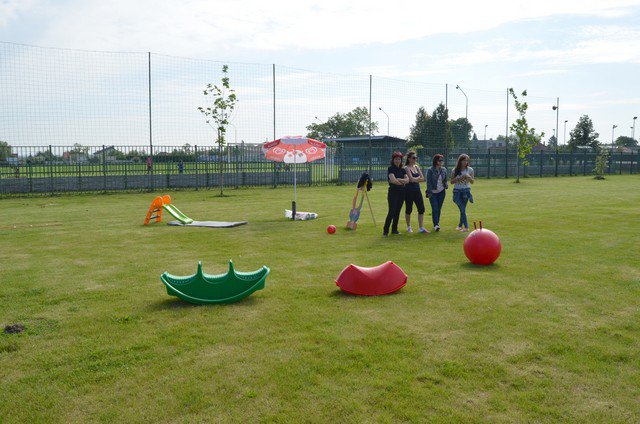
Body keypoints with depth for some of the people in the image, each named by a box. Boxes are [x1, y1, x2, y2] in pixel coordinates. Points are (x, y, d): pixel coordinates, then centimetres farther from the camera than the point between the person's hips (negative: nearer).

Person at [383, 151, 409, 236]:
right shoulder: (390, 169, -5)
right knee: (391, 212, -10)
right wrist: (402, 182, -6)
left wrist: (398, 180, -16)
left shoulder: (402, 170, 13)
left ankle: (394, 229, 17)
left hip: (401, 192, 6)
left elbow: (407, 180, -2)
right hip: (393, 192, -6)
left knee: (397, 212, 8)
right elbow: (393, 180, -19)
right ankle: (385, 230, -4)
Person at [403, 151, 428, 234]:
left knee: (421, 209, -1)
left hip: (417, 190, 6)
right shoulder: (406, 168, -9)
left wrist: (415, 179, -11)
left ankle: (421, 228, 1)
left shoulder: (417, 167, 11)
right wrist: (418, 177, -4)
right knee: (409, 209, 4)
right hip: (409, 190, -6)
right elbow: (411, 179, -20)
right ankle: (408, 227, 21)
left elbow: (422, 178, 4)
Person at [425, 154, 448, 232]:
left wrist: (446, 185, -1)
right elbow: (428, 182, -7)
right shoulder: (430, 170, -6)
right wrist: (429, 192, -12)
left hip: (441, 192, 4)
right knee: (435, 208, -11)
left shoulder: (444, 169, 7)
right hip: (433, 192, -4)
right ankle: (436, 225, -14)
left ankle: (436, 223, 15)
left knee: (439, 209, 6)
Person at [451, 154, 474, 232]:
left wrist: (468, 177, -16)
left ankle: (460, 225, 15)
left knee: (463, 209, -1)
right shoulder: (455, 170, 0)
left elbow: (472, 182, 4)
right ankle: (466, 226, -9)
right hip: (457, 191, 0)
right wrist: (459, 178, -15)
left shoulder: (470, 170, 2)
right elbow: (452, 181, 2)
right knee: (462, 209, -9)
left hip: (466, 190, 1)